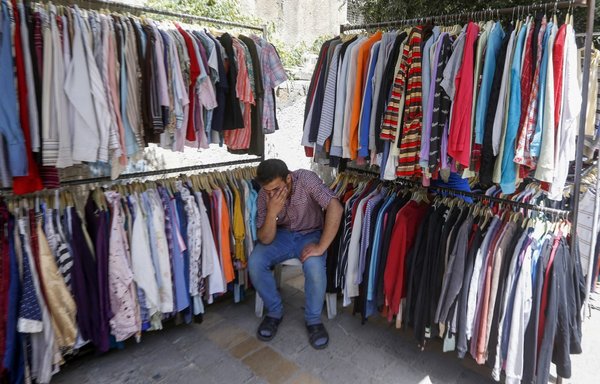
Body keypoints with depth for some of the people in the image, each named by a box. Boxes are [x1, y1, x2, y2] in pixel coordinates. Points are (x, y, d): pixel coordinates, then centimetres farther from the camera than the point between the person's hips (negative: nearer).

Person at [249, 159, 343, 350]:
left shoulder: (306, 178, -26)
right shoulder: (264, 195, -16)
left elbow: (335, 208, -35)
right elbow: (265, 239, -17)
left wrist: (321, 247, -35)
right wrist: (272, 212, -35)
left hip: (310, 234, -2)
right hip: (281, 235, 3)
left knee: (314, 266, -33)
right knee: (254, 262, -23)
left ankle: (313, 320, -5)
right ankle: (274, 311, 2)